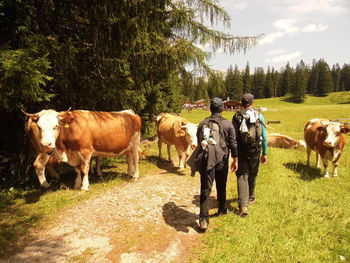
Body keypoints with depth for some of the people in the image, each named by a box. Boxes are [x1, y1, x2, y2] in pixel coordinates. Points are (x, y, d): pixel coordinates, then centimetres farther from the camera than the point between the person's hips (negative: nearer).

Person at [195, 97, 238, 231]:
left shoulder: (202, 124, 8)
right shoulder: (227, 124, -1)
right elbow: (233, 144, -1)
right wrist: (235, 160, 9)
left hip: (205, 160, 1)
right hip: (221, 160, 0)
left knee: (205, 189, 0)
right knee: (221, 187, 20)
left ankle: (203, 220, -6)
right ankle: (222, 209, 40)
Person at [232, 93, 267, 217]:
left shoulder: (236, 116, -1)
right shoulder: (259, 116, 0)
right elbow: (264, 136, -2)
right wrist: (264, 153, 3)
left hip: (241, 150, -1)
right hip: (255, 150, 1)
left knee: (242, 176, 2)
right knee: (252, 175, 19)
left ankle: (243, 205, -9)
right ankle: (250, 198, 39)